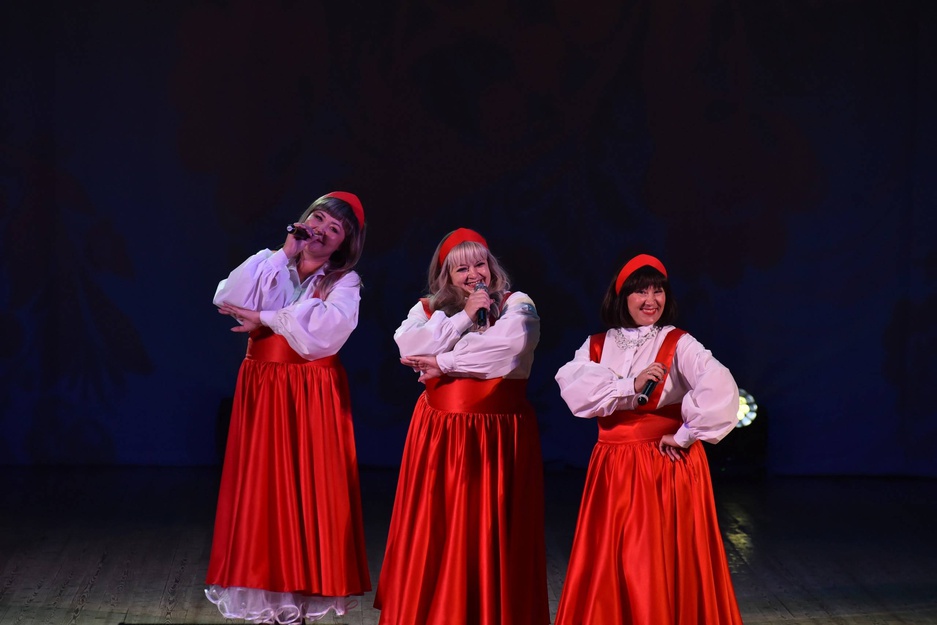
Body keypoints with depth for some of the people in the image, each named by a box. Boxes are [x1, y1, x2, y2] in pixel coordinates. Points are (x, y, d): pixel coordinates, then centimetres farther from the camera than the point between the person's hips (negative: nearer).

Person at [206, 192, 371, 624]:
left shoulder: (345, 282, 4)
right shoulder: (267, 265, 9)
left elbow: (323, 331, -14)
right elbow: (229, 301, -10)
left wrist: (265, 320, -10)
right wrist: (284, 256, -9)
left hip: (313, 396, -1)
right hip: (261, 390, 1)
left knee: (306, 491, -4)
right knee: (261, 491, -3)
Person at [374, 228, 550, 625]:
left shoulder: (516, 305, 5)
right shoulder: (427, 309, 12)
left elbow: (510, 342, -17)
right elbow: (409, 347, -8)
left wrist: (443, 362, -13)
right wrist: (463, 317, -11)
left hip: (499, 439, -2)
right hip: (439, 437, 2)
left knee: (491, 533, -3)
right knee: (436, 532, -1)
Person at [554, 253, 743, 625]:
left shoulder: (678, 344, -5)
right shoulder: (597, 346, 7)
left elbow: (720, 388, -21)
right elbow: (573, 390, -11)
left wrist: (686, 435, -17)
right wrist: (631, 387, -18)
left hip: (667, 467, -4)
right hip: (613, 470, 4)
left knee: (664, 565, -2)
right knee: (608, 567, 6)